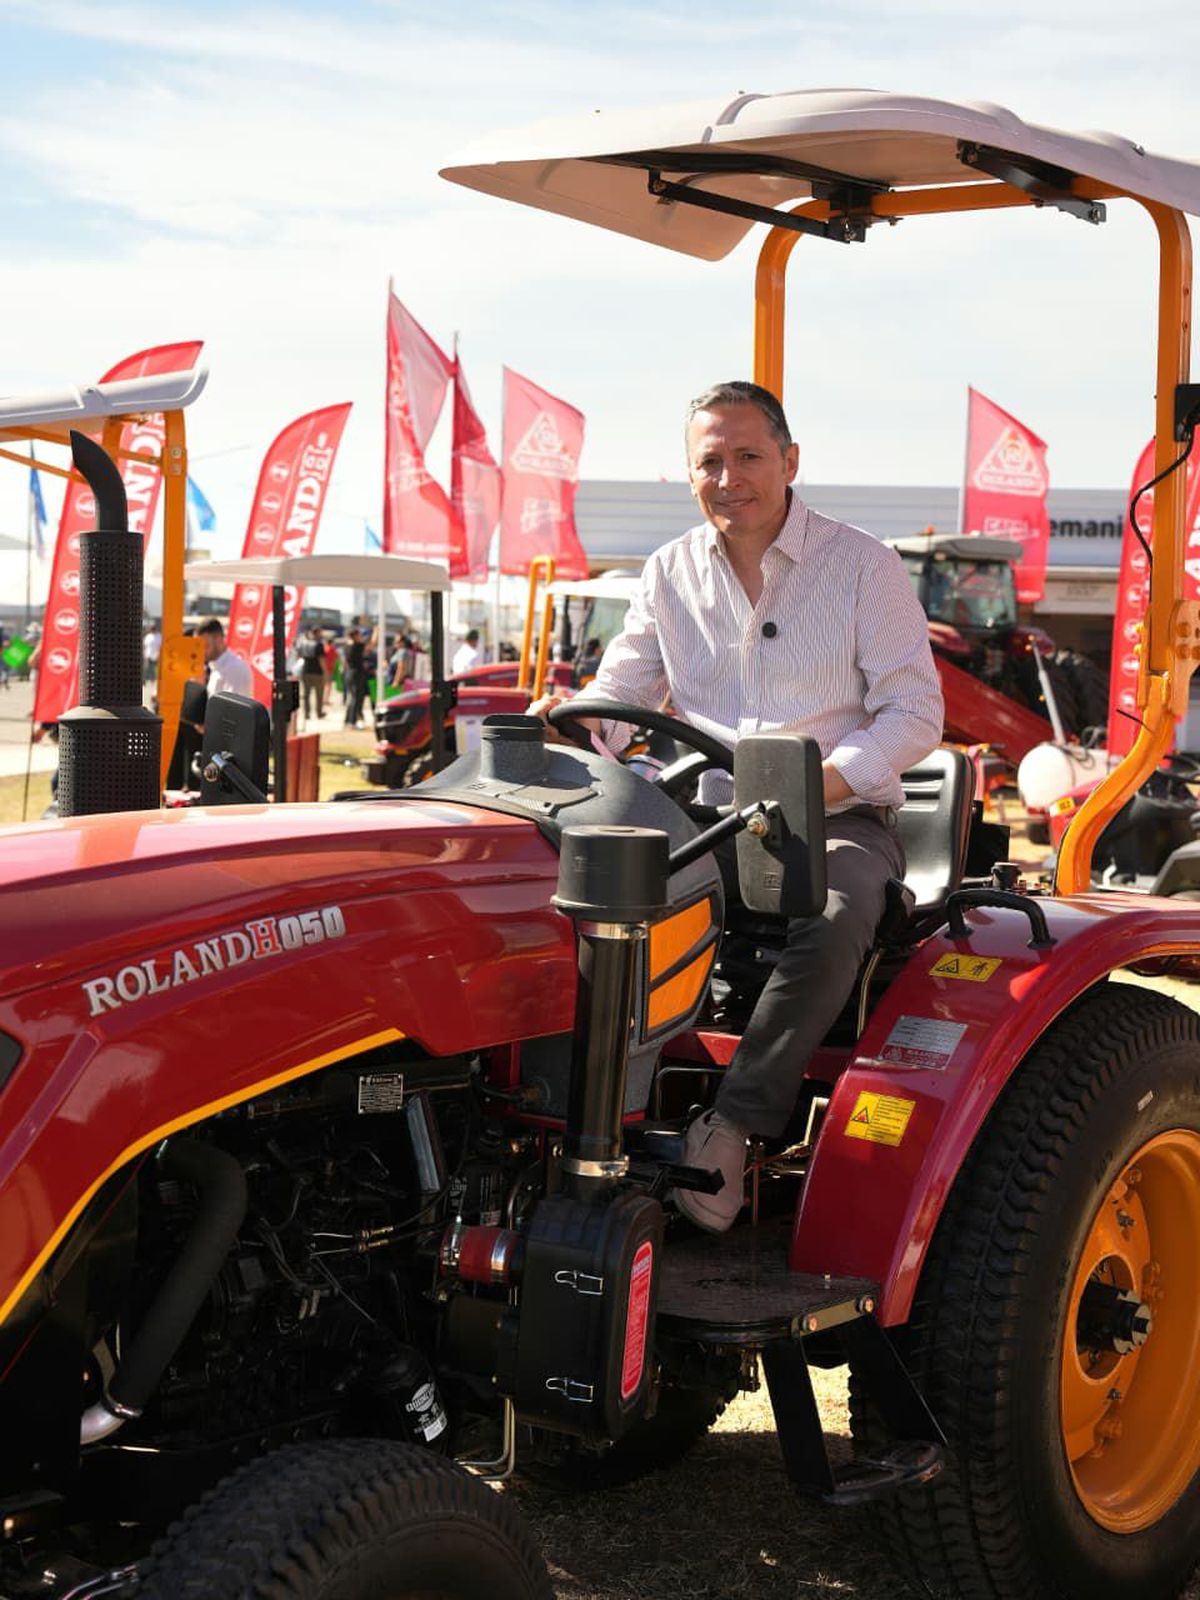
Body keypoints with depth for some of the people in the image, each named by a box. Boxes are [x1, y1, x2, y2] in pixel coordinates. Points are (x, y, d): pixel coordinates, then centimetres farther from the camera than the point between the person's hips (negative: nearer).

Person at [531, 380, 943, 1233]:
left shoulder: (862, 565, 1)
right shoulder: (671, 572, 13)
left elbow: (916, 713, -3)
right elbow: (622, 695, 12)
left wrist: (827, 779, -21)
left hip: (839, 820, -3)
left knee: (830, 926, -37)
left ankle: (734, 1123, -26)